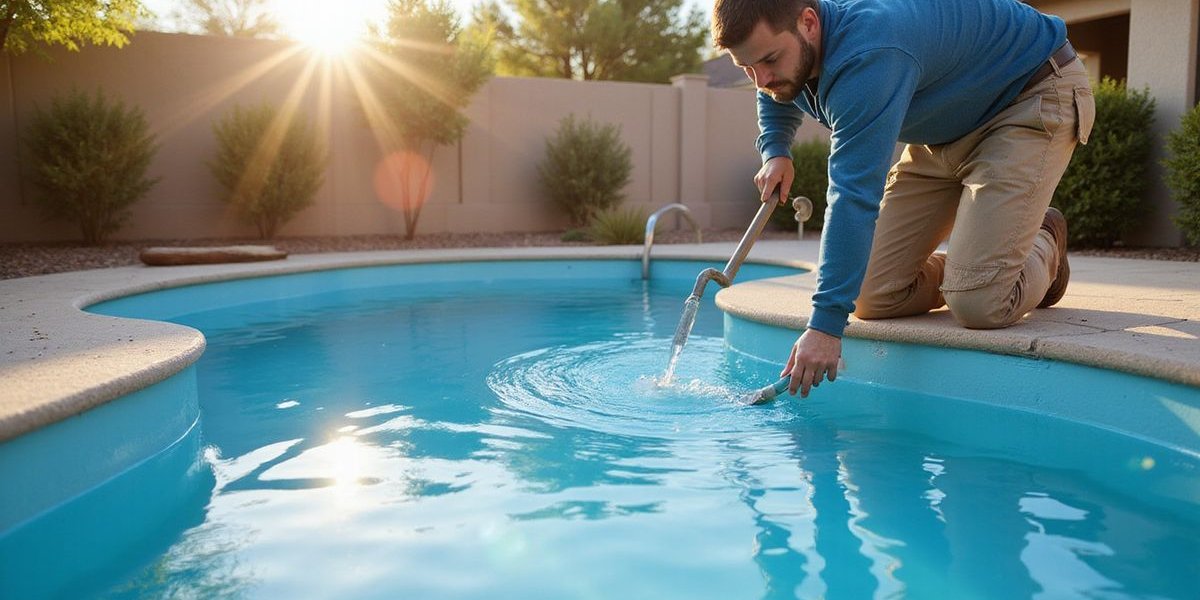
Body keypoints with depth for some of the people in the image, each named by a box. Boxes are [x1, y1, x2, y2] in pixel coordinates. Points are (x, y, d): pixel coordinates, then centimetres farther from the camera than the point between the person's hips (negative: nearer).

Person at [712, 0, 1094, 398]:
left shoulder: (866, 57, -39)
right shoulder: (787, 59, -10)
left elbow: (855, 197, -44)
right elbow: (777, 101, 18)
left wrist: (826, 323, -46)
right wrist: (774, 152, -1)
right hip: (947, 129, 8)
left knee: (978, 304, -23)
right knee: (874, 299, -5)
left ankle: (1044, 246, 10)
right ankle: (967, 268, 23)